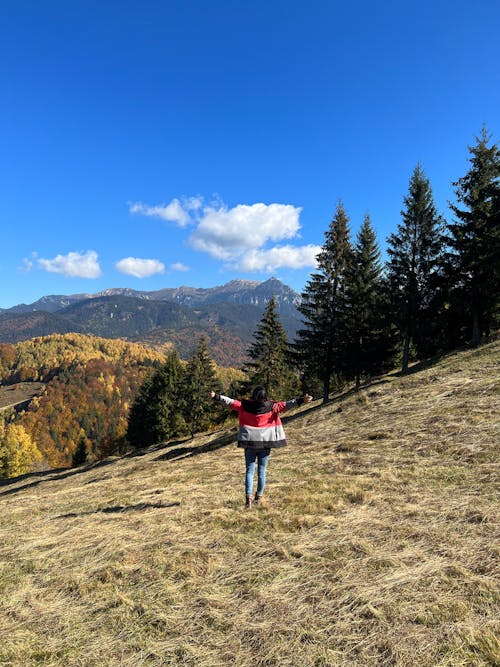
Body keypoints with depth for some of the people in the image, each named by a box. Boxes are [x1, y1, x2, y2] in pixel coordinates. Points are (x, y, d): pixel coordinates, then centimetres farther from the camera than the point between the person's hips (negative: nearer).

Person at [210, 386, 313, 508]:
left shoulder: (245, 406, -4)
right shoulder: (271, 407, -5)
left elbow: (231, 402, -2)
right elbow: (285, 405, -9)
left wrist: (217, 396, 2)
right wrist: (301, 400, -9)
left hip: (249, 443, 0)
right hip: (265, 443, 0)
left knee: (249, 471, 5)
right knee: (262, 471, 11)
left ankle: (248, 497, -6)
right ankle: (258, 497, 16)